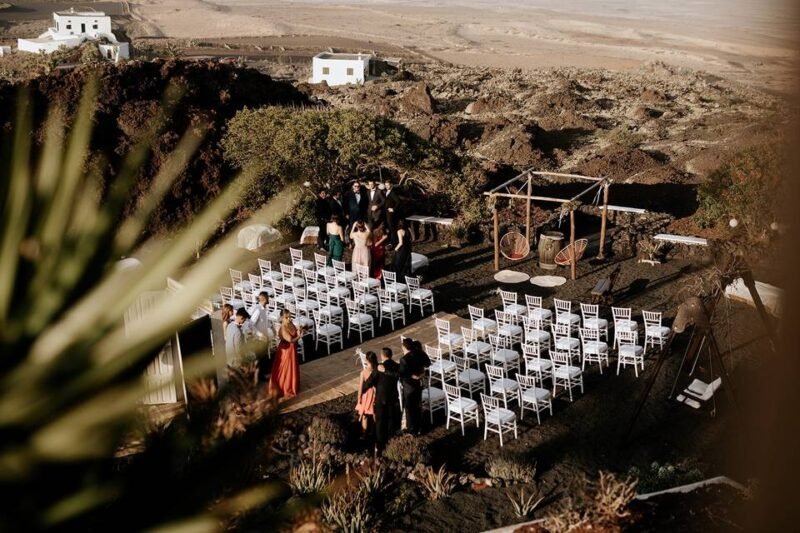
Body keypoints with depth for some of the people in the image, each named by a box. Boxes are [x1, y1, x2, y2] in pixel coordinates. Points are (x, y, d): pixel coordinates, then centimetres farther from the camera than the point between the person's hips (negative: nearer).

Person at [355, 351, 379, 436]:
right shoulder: (377, 370, -16)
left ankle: (364, 434, 25)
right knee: (375, 414, 23)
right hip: (375, 394, 3)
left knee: (364, 416, 15)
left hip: (366, 395, -3)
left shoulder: (364, 372, -25)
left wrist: (359, 398, -3)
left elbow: (361, 387, -17)